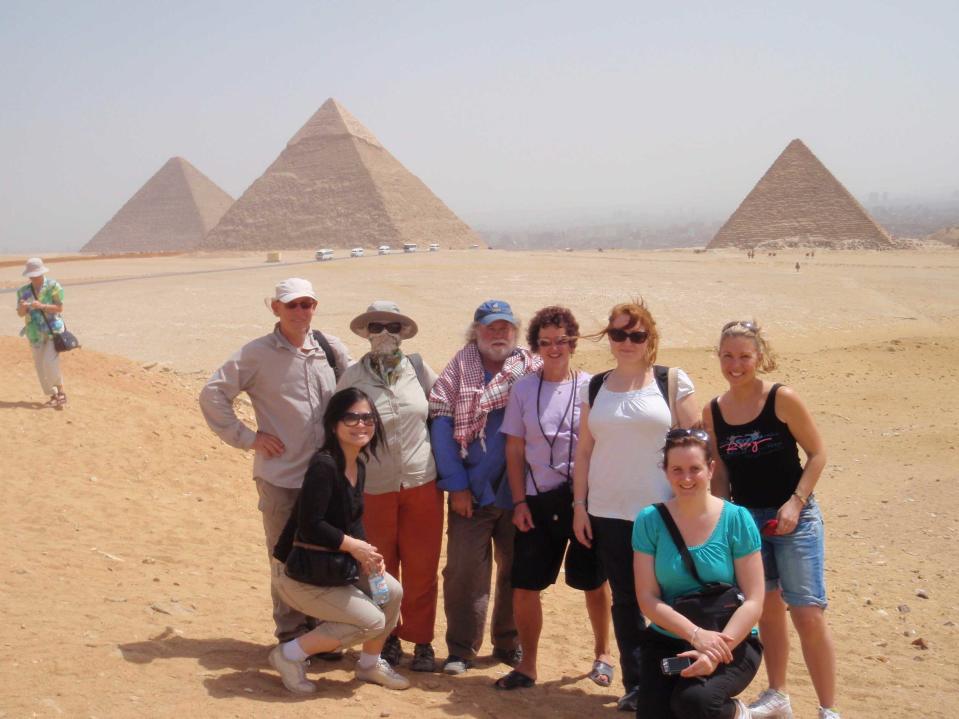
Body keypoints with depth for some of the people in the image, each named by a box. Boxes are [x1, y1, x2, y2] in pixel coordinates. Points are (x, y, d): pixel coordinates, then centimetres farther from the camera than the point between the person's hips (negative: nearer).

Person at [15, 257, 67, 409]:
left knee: (49, 362, -17)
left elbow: (60, 308, -11)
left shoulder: (53, 286, -7)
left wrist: (42, 306, -24)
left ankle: (61, 392, -3)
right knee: (40, 366, 5)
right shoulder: (24, 291, 5)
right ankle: (53, 396, 16)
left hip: (53, 329, -5)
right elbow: (20, 313, 5)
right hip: (35, 333, 5)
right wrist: (23, 307, -18)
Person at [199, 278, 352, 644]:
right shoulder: (257, 354, -6)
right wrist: (248, 438, -9)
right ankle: (291, 634, 19)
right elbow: (212, 395, -6)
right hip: (280, 476, -3)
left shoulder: (331, 348, 5)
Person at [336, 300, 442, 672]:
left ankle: (421, 641, 20)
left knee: (422, 569, 5)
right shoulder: (352, 377, -3)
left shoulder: (417, 367, 1)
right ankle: (388, 639, 27)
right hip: (375, 490, -1)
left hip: (422, 484, 1)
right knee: (381, 571, 10)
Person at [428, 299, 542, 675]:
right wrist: (456, 484, -11)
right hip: (472, 491, -1)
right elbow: (441, 421, -5)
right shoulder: (460, 367, 0)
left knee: (517, 569, 11)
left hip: (519, 490, 2)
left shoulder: (533, 369, 2)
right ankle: (461, 648, 11)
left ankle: (509, 642, 26)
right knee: (464, 570, -2)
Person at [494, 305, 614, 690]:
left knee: (593, 582, 10)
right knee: (524, 585, 1)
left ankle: (602, 655, 31)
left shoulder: (589, 386, -3)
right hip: (537, 499, 2)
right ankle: (527, 665, 18)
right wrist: (519, 501, -1)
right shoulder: (523, 389, 3)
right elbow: (514, 450, 5)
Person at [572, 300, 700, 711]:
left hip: (662, 511, -3)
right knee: (625, 601, 8)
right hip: (609, 514, 3)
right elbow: (584, 451, 10)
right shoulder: (594, 388, 8)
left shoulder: (673, 381, -1)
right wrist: (579, 506, 6)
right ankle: (634, 685, 19)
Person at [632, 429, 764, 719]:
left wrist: (719, 648, -24)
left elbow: (753, 601, -10)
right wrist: (696, 634, -22)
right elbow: (648, 598, -7)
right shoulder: (649, 521, -4)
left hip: (732, 642, -2)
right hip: (667, 640, 3)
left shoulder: (737, 519, -9)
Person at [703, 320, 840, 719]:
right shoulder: (713, 412, 0)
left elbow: (817, 454, -8)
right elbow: (720, 472, 9)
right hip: (745, 518, 4)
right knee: (767, 610, 15)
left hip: (793, 517, -4)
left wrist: (796, 502, -16)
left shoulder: (783, 399, -12)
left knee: (808, 614, -7)